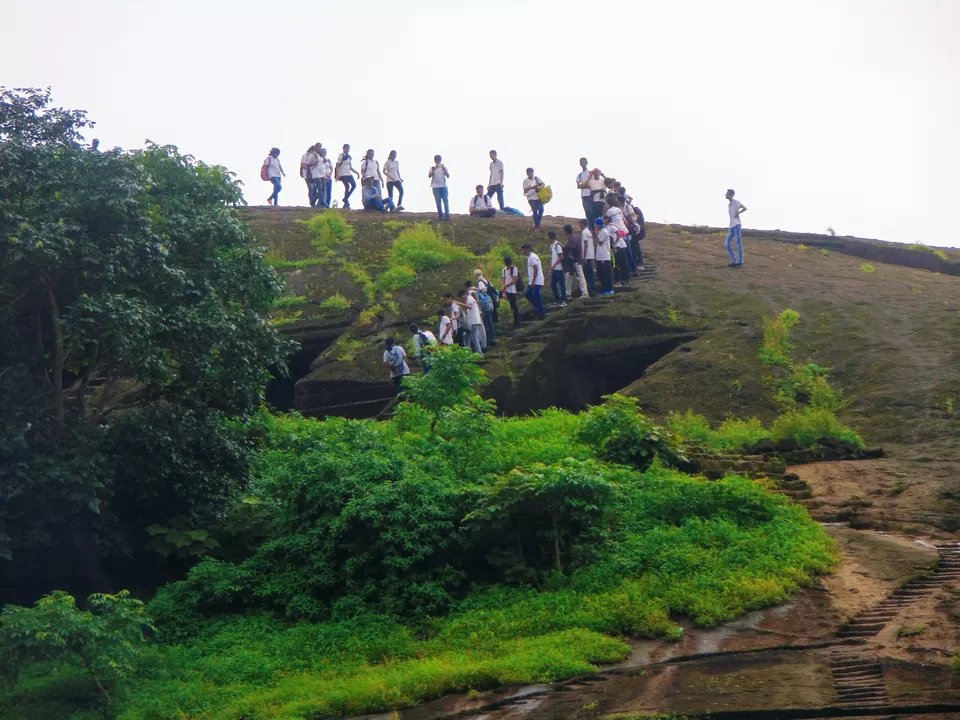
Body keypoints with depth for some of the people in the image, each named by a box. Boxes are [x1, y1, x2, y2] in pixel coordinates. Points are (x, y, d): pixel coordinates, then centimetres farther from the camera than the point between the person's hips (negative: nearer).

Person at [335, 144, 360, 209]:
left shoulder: (349, 157, 18)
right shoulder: (341, 156, -3)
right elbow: (337, 166, -8)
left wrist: (357, 173, 14)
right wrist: (337, 175, -16)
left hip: (349, 174, 7)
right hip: (343, 174, -7)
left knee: (354, 185, -7)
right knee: (347, 187, -15)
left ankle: (345, 199, 5)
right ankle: (347, 203, -6)